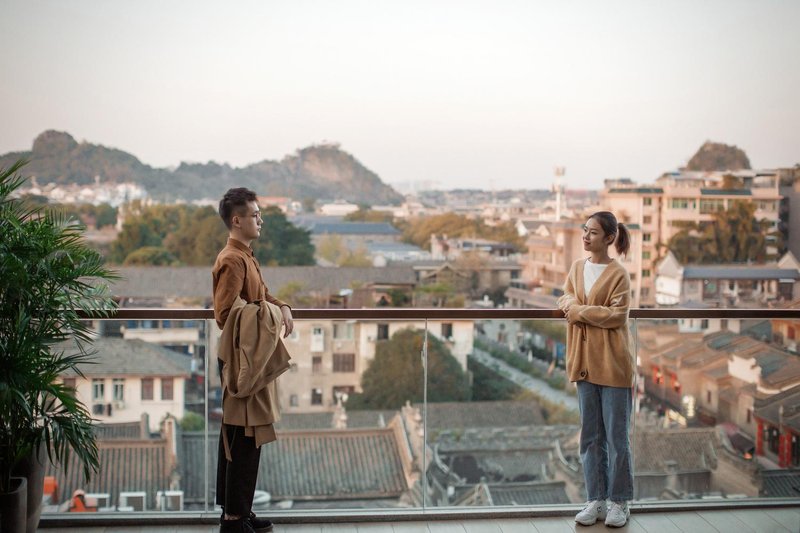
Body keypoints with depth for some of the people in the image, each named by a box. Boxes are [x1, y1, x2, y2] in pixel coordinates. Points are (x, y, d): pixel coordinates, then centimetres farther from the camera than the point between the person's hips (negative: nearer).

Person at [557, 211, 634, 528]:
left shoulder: (618, 274, -9)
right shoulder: (577, 268, 10)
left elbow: (617, 315, -17)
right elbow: (565, 301, 13)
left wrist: (579, 311, -13)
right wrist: (570, 304, -10)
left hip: (612, 363, -6)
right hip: (584, 361, 6)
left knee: (616, 436, 3)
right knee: (590, 436, 11)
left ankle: (619, 502, 14)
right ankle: (596, 500, 20)